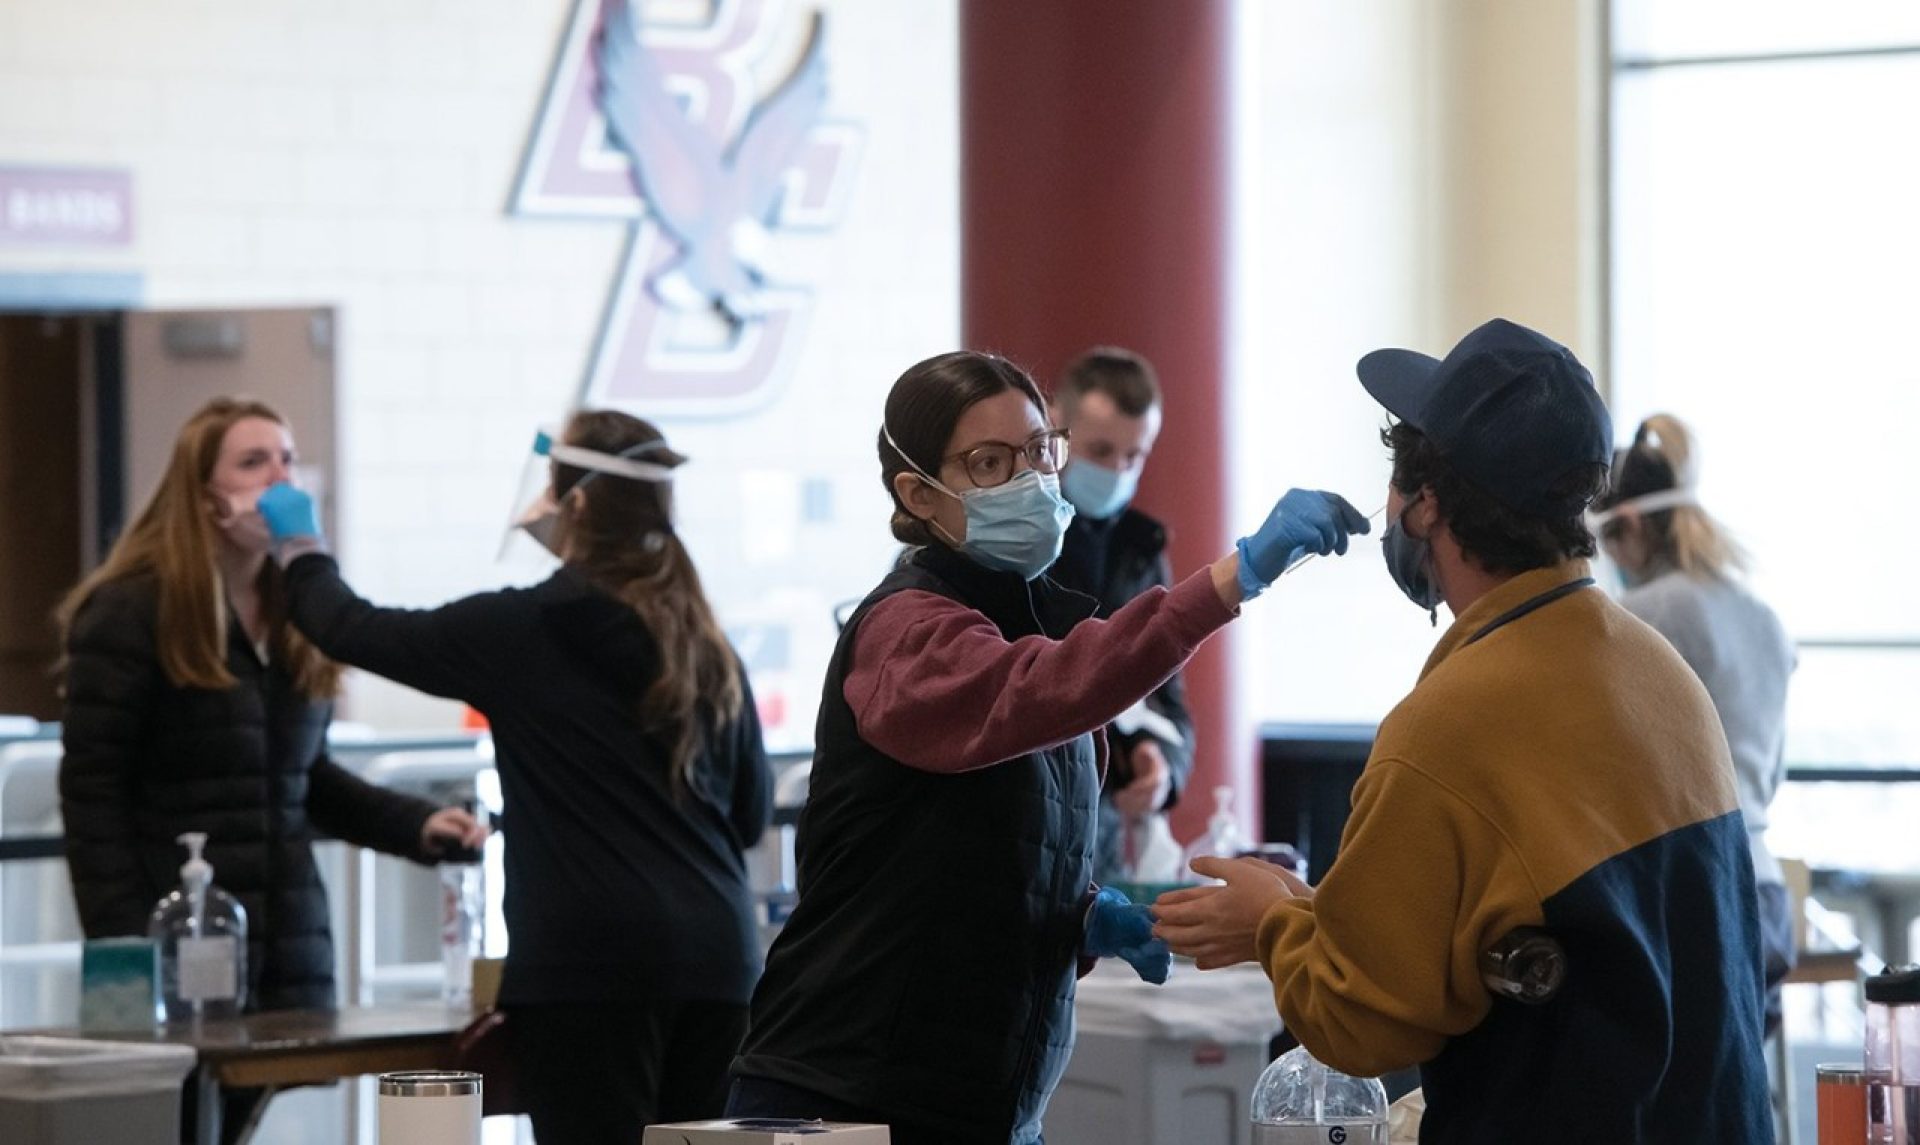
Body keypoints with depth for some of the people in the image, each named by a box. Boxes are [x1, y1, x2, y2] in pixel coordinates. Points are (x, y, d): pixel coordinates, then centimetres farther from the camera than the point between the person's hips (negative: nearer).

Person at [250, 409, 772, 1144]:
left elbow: (355, 633, 9)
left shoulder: (523, 630, -3)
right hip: (718, 952, 6)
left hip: (589, 957, -6)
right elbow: (752, 812, 20)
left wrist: (300, 551, 27)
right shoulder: (708, 650, 12)